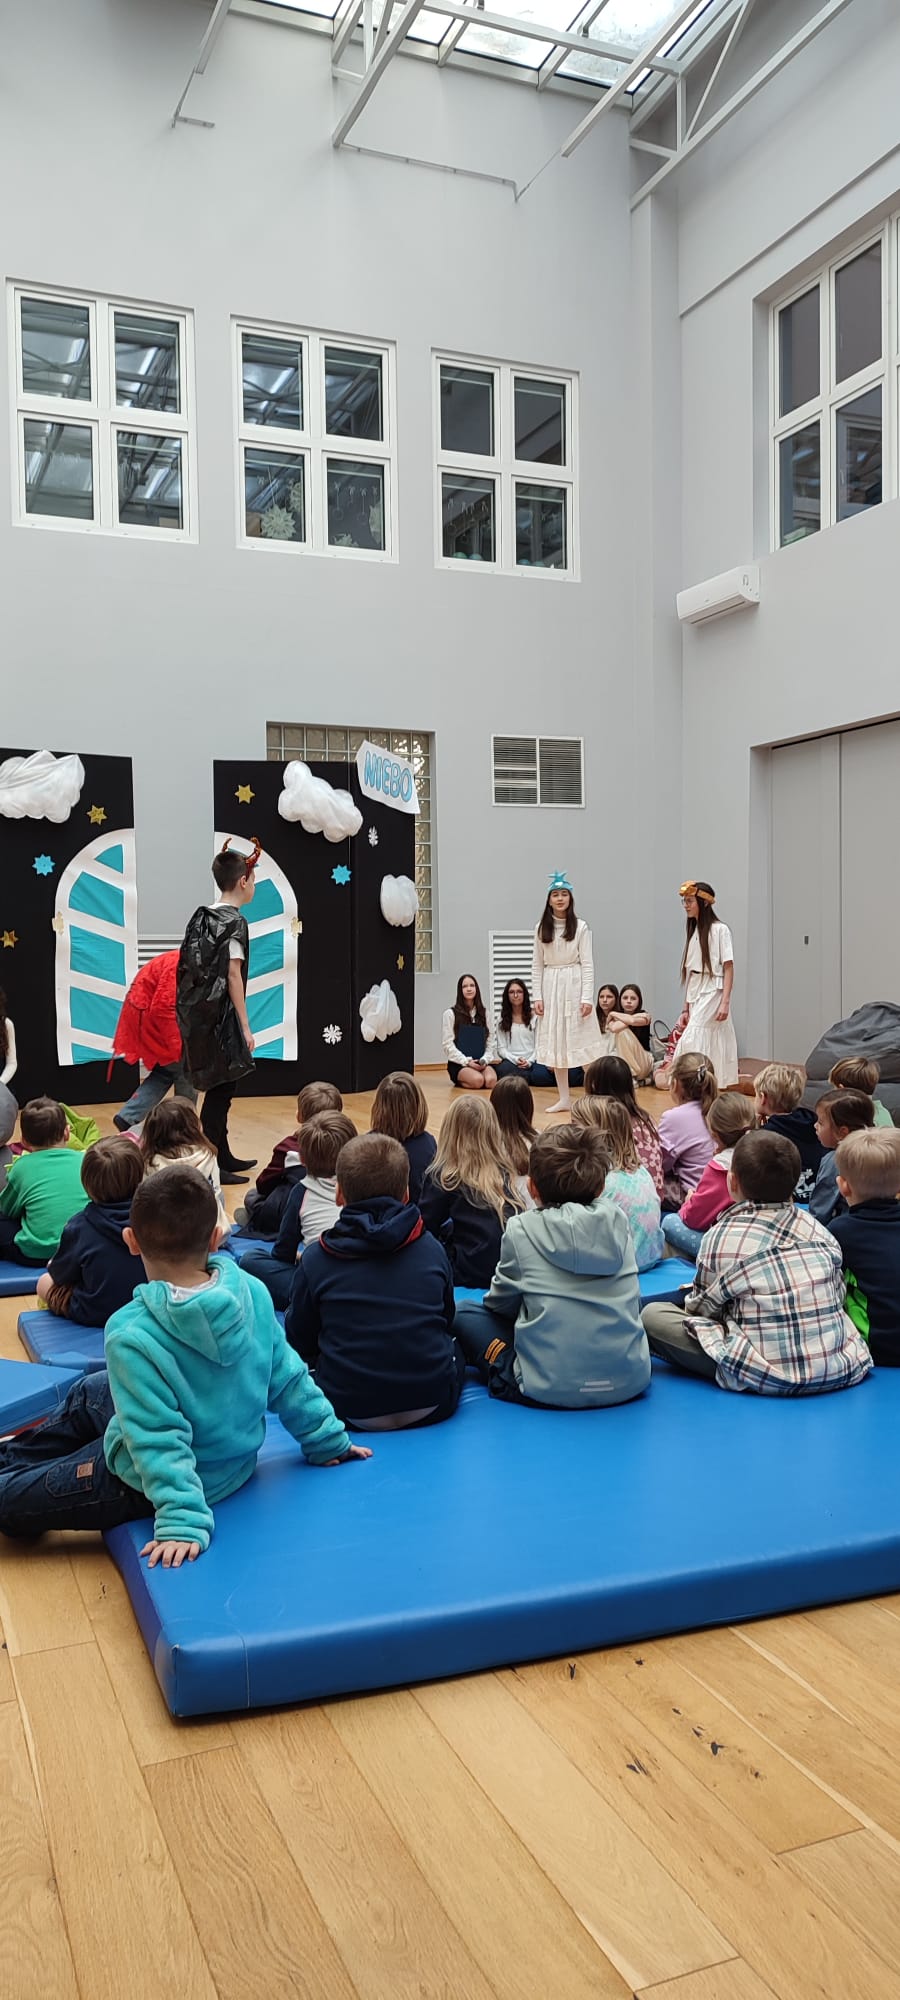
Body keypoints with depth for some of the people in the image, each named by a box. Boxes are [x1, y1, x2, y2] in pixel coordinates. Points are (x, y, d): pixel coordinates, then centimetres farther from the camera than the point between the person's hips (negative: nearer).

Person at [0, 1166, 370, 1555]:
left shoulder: (132, 1336, -32)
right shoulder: (253, 1293, -17)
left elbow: (160, 1440, -31)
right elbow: (288, 1377, -6)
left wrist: (182, 1519, -25)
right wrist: (328, 1442, 6)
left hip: (171, 1477, -7)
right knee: (89, 1392, 27)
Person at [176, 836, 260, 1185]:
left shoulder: (201, 916, 10)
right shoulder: (235, 921, -13)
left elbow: (189, 965, 11)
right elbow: (233, 976, -16)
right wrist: (245, 1026, -13)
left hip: (197, 1013, 8)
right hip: (220, 1016, -8)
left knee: (219, 1088, 17)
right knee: (220, 1090, -2)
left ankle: (223, 1157, 27)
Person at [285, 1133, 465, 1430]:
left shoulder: (315, 1260, -7)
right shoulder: (432, 1251, -1)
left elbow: (299, 1340, 4)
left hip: (349, 1412, -1)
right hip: (432, 1408, 1)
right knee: (454, 1346, 30)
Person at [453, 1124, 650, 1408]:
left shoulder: (521, 1230, -6)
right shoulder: (618, 1221, 3)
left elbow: (500, 1304, 7)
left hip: (551, 1389, -3)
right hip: (630, 1383, 3)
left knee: (465, 1311, 14)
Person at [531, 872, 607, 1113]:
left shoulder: (580, 927, -3)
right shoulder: (541, 928, 5)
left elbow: (587, 964, -5)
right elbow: (537, 966, 7)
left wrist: (587, 998, -12)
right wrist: (537, 997, 0)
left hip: (574, 986, -3)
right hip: (550, 986, 3)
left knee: (580, 1039, -4)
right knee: (554, 1041, 6)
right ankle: (564, 1098, 13)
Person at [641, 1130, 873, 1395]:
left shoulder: (721, 1237, -8)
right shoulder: (818, 1231, 3)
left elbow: (702, 1308, 3)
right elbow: (837, 1297, 9)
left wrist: (691, 1300, 26)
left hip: (767, 1376, -5)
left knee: (652, 1315, 1)